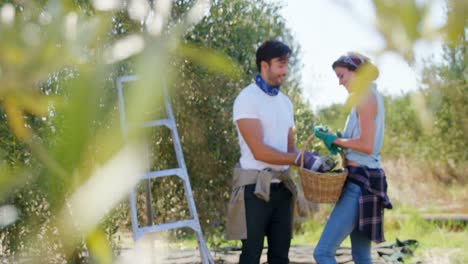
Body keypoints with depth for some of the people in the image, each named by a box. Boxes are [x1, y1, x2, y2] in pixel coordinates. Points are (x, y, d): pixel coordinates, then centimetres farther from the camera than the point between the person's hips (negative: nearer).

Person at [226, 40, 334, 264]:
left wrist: (311, 161, -5)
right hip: (255, 187, -7)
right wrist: (301, 158, -19)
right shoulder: (247, 99, -10)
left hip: (281, 187, 7)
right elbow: (259, 151, -18)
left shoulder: (285, 102, 14)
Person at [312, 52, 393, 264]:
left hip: (360, 181, -10)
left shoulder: (365, 96, -12)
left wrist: (336, 140, -8)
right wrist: (337, 142, 8)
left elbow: (367, 145, -20)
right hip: (365, 180, 10)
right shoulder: (372, 95, 18)